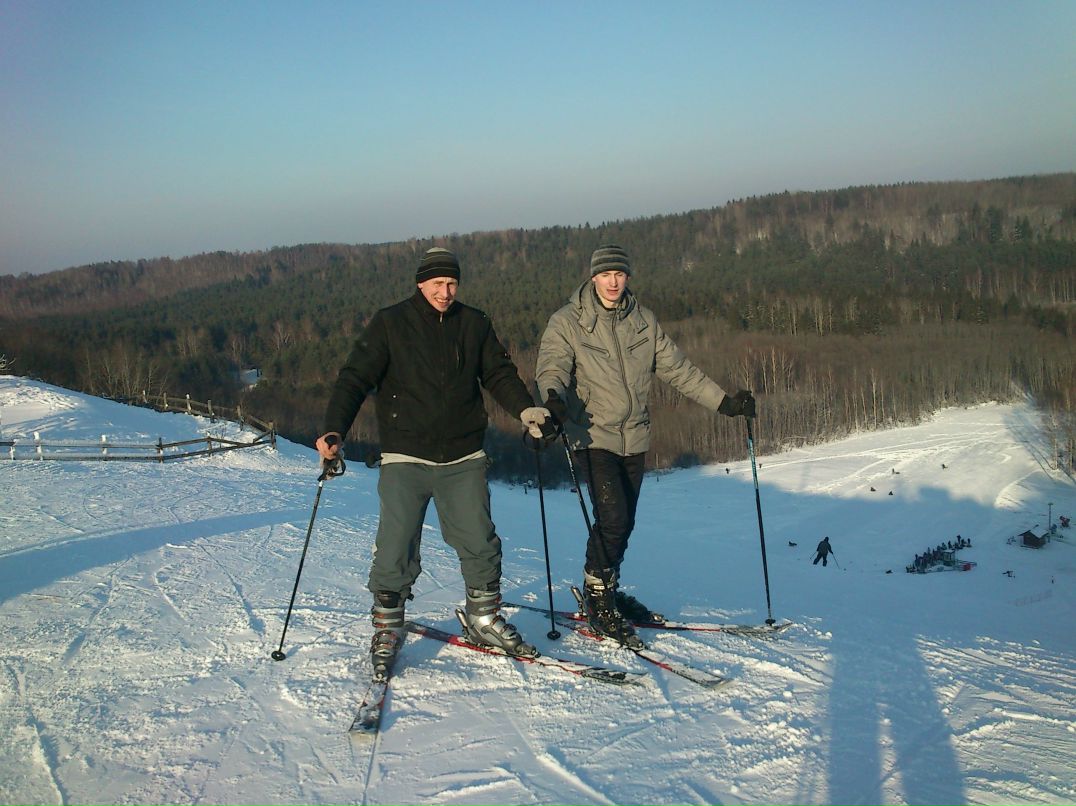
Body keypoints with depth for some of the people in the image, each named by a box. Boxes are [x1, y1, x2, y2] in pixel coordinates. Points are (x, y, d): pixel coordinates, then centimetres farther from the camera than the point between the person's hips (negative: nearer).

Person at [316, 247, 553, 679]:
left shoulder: (475, 324, 9)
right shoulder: (389, 323, 0)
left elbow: (499, 374, 14)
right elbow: (355, 377, -4)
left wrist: (525, 409, -4)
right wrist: (334, 429, -17)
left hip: (464, 458, 3)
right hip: (405, 459, -3)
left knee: (479, 542, 4)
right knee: (395, 549, -6)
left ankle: (483, 618, 26)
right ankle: (386, 631, 12)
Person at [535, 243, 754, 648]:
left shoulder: (643, 321, 6)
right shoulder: (567, 322, -6)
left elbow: (677, 368, 10)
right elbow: (552, 368, -17)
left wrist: (723, 401, 6)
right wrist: (553, 400, -40)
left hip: (634, 438, 5)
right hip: (593, 436, -5)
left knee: (624, 523, 12)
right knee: (612, 519, -15)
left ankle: (606, 591, 32)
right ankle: (597, 599, 4)